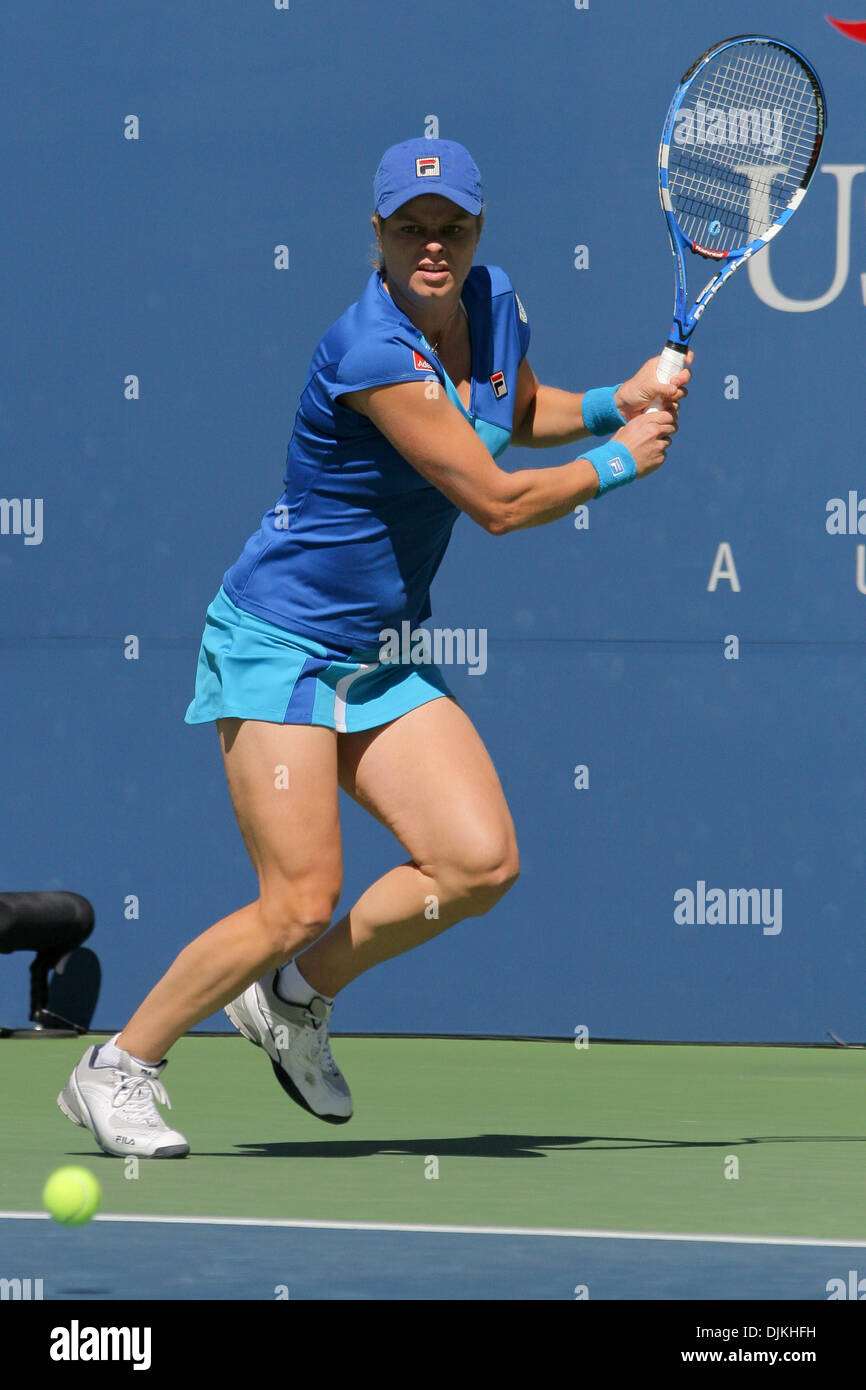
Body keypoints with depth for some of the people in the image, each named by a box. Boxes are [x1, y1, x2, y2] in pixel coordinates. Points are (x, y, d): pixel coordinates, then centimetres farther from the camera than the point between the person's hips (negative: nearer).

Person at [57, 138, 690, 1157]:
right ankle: (117, 1069, 1)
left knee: (480, 863, -7)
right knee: (301, 903, -16)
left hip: (378, 663, 8)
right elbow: (498, 502, -22)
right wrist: (618, 463, -8)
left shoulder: (494, 304, 2)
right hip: (278, 644, -8)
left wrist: (617, 401, 7)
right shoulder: (370, 355, -25)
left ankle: (296, 997, 15)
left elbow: (520, 414, 26)